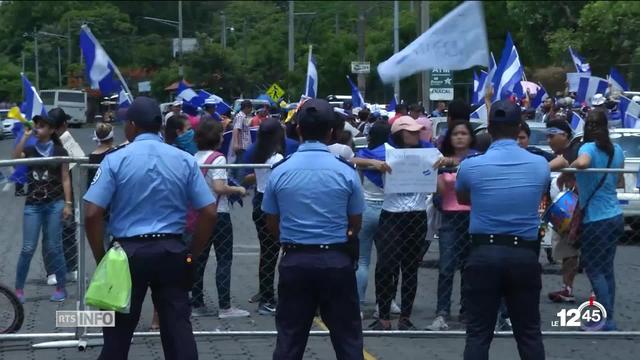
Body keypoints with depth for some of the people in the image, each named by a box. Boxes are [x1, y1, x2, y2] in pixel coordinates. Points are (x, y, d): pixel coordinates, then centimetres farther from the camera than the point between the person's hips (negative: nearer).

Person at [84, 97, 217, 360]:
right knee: (178, 328, 5)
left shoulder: (115, 160, -6)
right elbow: (209, 213, 0)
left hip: (129, 252, -2)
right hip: (172, 252, 2)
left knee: (119, 331, 8)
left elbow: (92, 215, -11)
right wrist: (192, 254, 8)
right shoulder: (185, 161, 3)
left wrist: (101, 258, 0)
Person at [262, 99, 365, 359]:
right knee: (347, 337, 7)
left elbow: (272, 224, 5)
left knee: (289, 338, 8)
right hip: (336, 260, -1)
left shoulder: (280, 172, -3)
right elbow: (356, 224, 3)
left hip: (294, 260, 1)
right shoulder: (346, 173, -6)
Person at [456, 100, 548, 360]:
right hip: (525, 255, 2)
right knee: (529, 333, 10)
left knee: (478, 333, 3)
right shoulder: (540, 165, 0)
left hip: (484, 253, -1)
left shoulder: (471, 166, -5)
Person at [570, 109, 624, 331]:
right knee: (607, 269, 14)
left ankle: (607, 321, -5)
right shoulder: (616, 150, 6)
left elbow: (582, 163, -38)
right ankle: (607, 318, 18)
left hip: (596, 220, -7)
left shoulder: (589, 148, -14)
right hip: (615, 217, 7)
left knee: (595, 270, -1)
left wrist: (569, 168, -17)